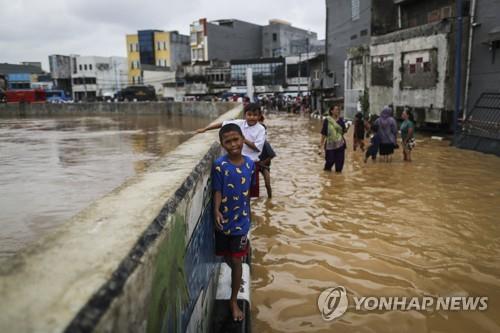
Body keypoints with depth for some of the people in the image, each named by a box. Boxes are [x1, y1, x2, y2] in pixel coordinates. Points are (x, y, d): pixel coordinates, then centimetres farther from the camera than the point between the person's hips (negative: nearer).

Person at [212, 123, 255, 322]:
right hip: (224, 219, -1)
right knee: (227, 258, 18)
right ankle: (236, 275, 51)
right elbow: (217, 192, -15)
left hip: (241, 220, 2)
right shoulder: (219, 165, -17)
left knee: (236, 261, 7)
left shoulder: (250, 163, -5)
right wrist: (216, 211, -32)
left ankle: (234, 301, 23)